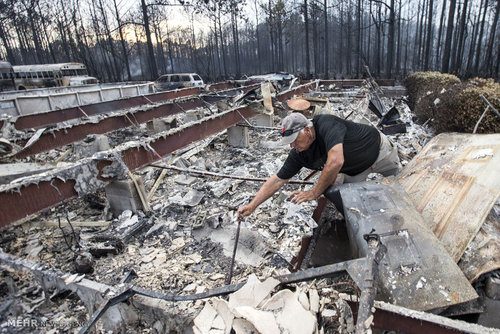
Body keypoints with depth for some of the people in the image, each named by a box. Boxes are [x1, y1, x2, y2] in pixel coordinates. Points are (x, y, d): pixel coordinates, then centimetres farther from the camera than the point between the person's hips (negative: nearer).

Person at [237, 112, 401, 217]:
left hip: (377, 149, -4)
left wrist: (314, 192, -41)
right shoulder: (298, 154, -22)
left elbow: (336, 161, -54)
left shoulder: (325, 124, -43)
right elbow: (278, 179, -18)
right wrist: (251, 206, -24)